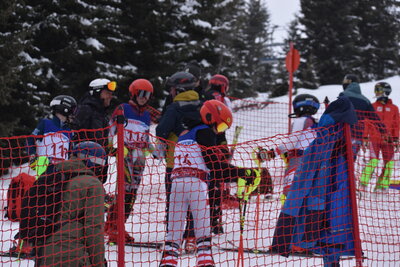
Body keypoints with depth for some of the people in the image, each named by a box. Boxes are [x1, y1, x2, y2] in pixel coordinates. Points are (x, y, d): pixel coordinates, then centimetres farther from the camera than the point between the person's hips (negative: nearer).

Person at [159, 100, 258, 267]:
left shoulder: (183, 135, 28)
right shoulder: (205, 132, 4)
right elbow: (213, 164, -4)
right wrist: (242, 173, 1)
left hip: (176, 181, 6)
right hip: (196, 183, -6)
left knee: (175, 228, 7)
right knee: (202, 228, 0)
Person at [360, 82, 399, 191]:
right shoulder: (373, 106, 8)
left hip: (388, 140, 2)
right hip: (374, 139, -2)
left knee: (389, 163, 1)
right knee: (373, 161, -15)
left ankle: (382, 185, 12)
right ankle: (363, 182, -10)